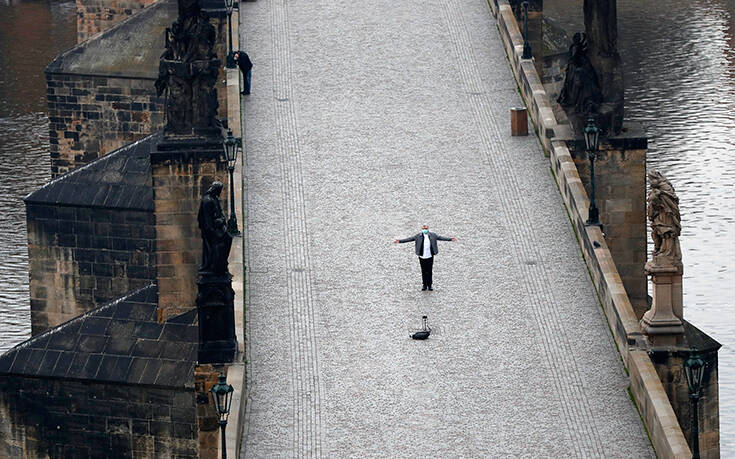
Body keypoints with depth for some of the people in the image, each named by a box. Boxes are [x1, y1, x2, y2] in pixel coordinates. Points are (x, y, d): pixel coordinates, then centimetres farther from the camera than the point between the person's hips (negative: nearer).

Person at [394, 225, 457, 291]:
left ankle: (429, 285, 13)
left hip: (430, 256, 0)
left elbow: (441, 238, 4)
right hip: (422, 257, 0)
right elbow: (409, 239, 0)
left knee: (429, 271, 3)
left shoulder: (433, 235, 3)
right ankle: (425, 285, 16)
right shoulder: (418, 236, 1)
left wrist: (450, 239, -2)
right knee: (424, 271, 5)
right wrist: (400, 241, -7)